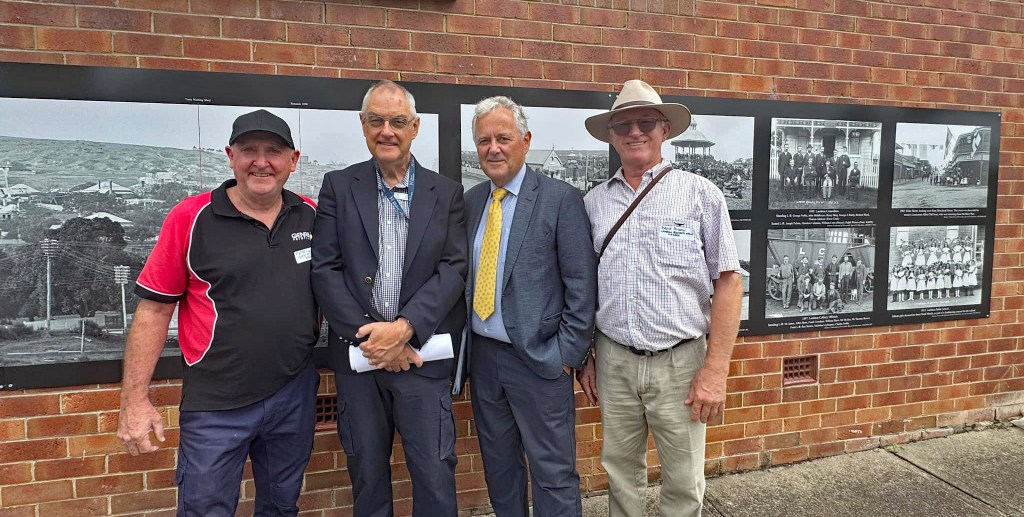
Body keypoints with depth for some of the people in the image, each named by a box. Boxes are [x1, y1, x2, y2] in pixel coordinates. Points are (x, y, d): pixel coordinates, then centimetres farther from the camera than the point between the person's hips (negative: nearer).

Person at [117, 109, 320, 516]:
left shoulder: (311, 217, 1)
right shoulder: (190, 218, -9)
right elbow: (153, 311, -6)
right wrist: (135, 399, -8)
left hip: (296, 395, 4)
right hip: (216, 406, -3)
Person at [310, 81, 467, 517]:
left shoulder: (446, 193, 4)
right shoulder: (338, 186, 4)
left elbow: (454, 268, -4)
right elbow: (325, 269, -2)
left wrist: (403, 328, -15)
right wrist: (368, 335, -11)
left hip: (421, 353, -1)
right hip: (358, 352, 1)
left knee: (435, 474, 3)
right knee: (366, 473, 14)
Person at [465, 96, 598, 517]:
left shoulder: (561, 198, -9)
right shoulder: (471, 201, 8)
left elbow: (582, 285, -10)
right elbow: (463, 275, 11)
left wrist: (568, 354, -12)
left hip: (538, 357, -5)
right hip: (482, 354, 6)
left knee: (553, 473, 3)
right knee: (499, 466, 19)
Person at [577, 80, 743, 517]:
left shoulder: (700, 194, -4)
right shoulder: (593, 202, 5)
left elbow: (728, 282, -6)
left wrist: (716, 369, -10)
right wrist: (583, 357, 10)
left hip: (680, 362, -2)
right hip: (613, 361, 3)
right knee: (621, 473, 17)